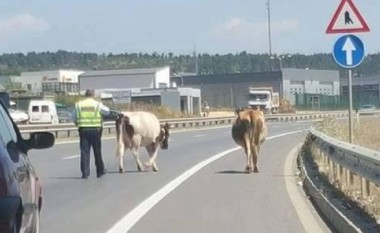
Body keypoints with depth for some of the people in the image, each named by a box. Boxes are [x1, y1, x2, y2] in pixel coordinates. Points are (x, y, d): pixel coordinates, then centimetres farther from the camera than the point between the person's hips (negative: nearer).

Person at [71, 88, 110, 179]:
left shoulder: (79, 104, 4)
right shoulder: (97, 104, -1)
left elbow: (73, 118, 9)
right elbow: (107, 111, 14)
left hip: (83, 130, 1)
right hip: (95, 130, -1)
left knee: (84, 151, 3)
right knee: (97, 152, 10)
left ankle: (85, 173, 0)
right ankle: (100, 171, 20)